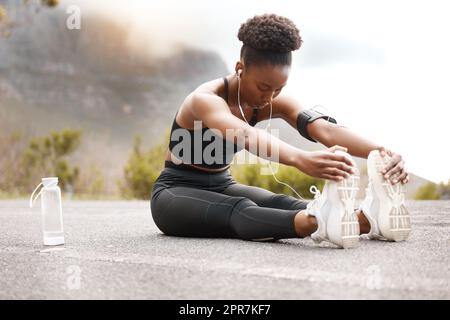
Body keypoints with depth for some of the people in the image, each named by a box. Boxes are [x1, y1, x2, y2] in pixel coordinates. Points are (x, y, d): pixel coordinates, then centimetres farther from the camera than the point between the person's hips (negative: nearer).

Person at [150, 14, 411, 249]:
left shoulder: (274, 102, -8)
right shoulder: (205, 100, -26)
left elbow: (324, 128, -26)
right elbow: (246, 136, -49)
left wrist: (379, 152, -44)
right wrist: (300, 159, -68)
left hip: (221, 187, 5)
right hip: (176, 193, -5)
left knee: (279, 203, -27)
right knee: (240, 210, -38)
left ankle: (368, 218, -49)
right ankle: (319, 223, -64)